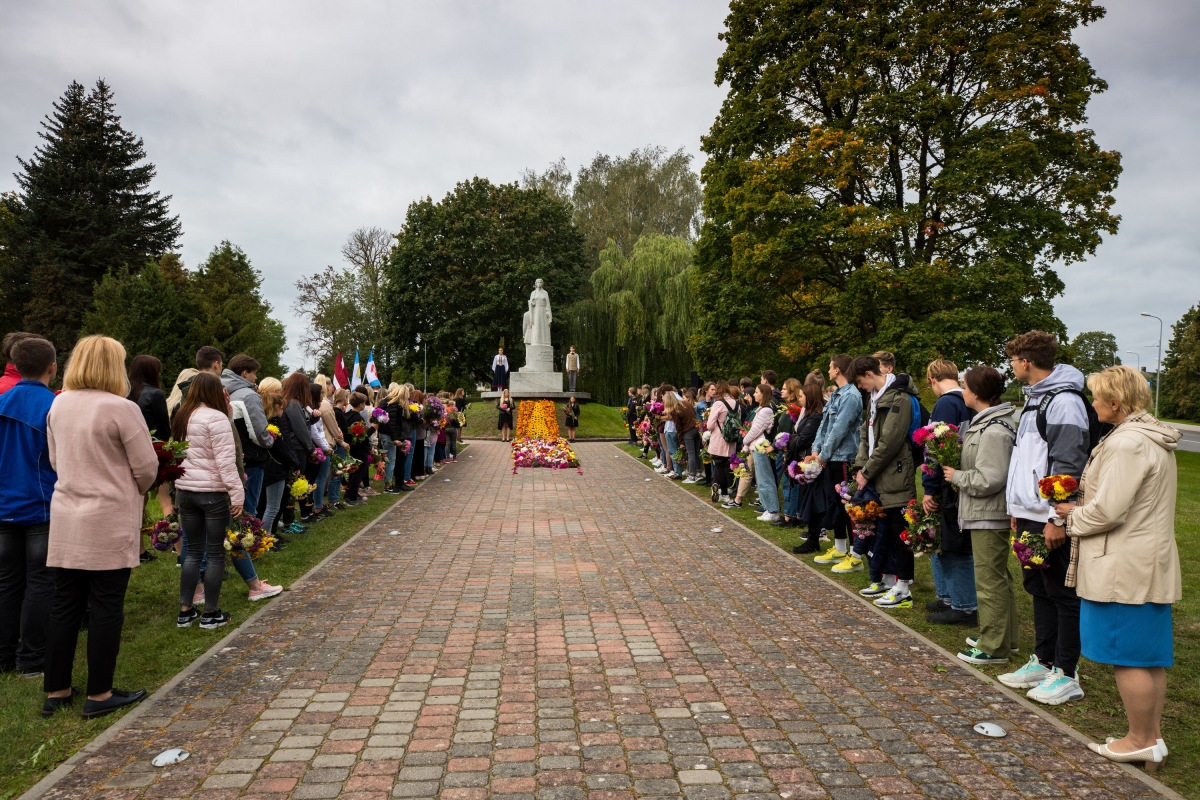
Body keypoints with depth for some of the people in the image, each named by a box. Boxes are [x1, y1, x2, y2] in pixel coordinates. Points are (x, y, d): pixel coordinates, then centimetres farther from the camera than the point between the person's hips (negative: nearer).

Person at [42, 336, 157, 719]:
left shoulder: (59, 404, 5)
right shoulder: (121, 409, -15)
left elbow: (55, 460, 14)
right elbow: (147, 468, -11)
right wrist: (132, 490, 9)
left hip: (65, 519, 6)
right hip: (109, 522, -6)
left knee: (64, 604, 14)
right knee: (106, 607, 4)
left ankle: (56, 690, 24)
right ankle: (99, 695, 13)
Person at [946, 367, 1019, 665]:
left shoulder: (994, 431, -20)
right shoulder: (985, 422, 11)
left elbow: (988, 480, -25)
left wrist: (956, 476, -12)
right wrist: (958, 474, 3)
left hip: (989, 515, -11)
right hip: (987, 514, 11)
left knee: (990, 579, -2)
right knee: (999, 576, 19)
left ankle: (993, 647, 8)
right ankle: (1005, 637, 33)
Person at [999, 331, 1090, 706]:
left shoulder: (1064, 401, -15)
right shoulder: (1033, 398, 16)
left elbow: (1068, 466, -20)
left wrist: (1057, 519, -21)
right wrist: (1017, 510, 19)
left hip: (1050, 519, -10)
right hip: (1028, 514, 10)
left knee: (1061, 593, 0)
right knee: (1038, 589, 16)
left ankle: (1066, 675, 9)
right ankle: (1043, 661, 27)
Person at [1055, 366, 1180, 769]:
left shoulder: (1126, 444, -20)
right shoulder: (1156, 440, 13)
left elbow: (1108, 510, -22)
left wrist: (1073, 514, -4)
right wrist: (1084, 501, 12)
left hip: (1124, 568, -10)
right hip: (1153, 565, 10)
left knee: (1127, 657, 2)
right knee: (1150, 656, 16)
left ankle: (1140, 741, 13)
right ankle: (1153, 737, 26)